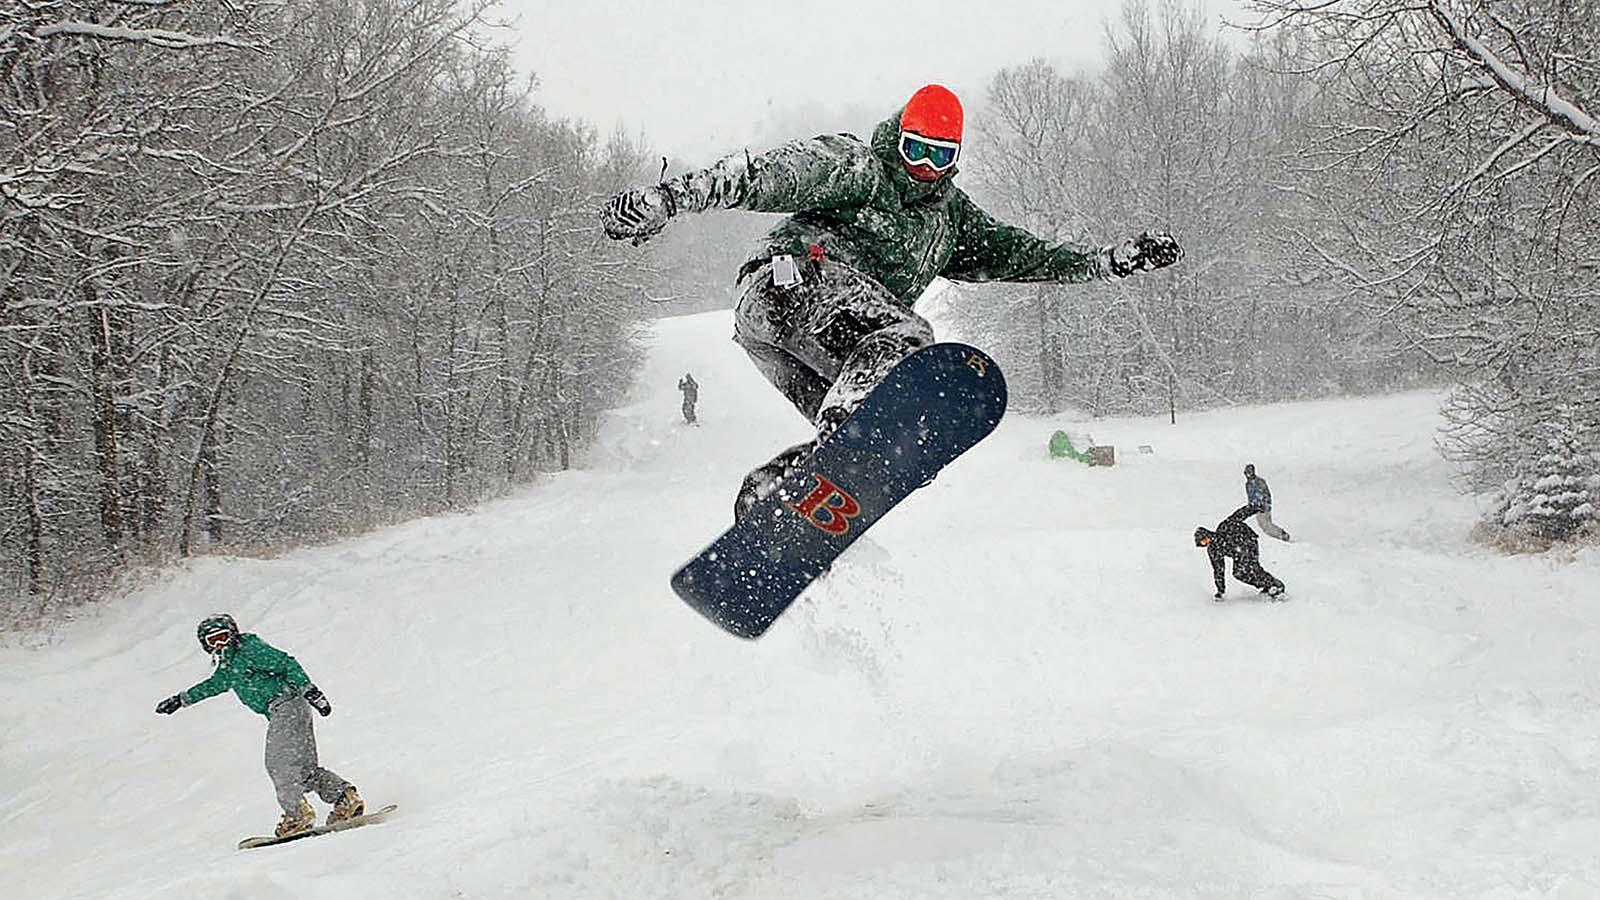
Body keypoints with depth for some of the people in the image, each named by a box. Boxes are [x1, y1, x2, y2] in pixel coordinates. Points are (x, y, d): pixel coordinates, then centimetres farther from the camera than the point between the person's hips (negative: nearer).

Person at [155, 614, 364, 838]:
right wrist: (182, 699, 45)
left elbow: (287, 664, -14)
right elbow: (214, 685, 39)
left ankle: (297, 813, -16)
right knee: (304, 767, 2)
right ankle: (344, 795, -3)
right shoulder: (227, 665, 19)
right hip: (278, 713, 9)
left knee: (279, 763, -13)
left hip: (287, 704, -9)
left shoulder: (250, 649, -7)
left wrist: (309, 690, -22)